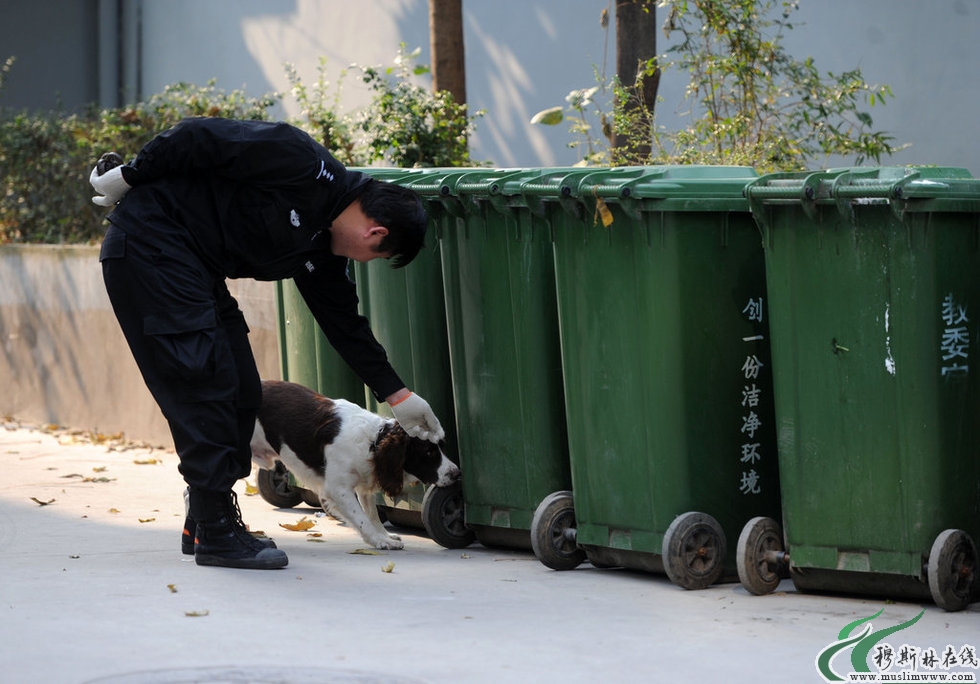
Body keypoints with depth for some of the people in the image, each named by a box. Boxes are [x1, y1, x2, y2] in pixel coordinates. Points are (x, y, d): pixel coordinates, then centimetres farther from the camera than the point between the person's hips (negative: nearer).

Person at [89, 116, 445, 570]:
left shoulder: (323, 251, 8)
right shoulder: (304, 166, -19)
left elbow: (344, 321, 18)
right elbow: (200, 137, -20)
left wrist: (397, 396, 21)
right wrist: (129, 177, -13)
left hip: (198, 270, 10)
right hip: (151, 241, -10)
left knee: (242, 393, 8)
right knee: (205, 382, -13)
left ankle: (203, 522, 17)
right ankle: (215, 533, -10)